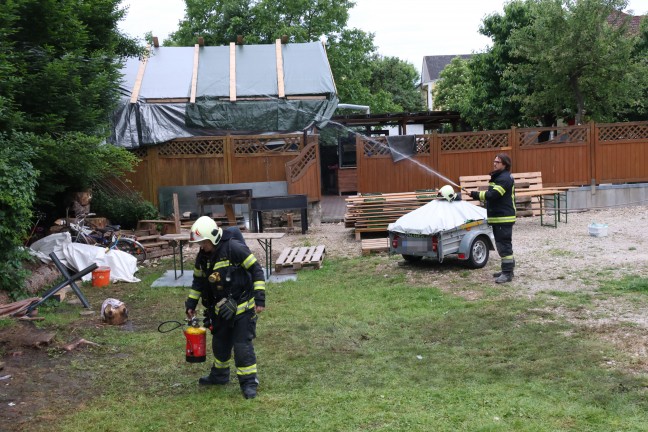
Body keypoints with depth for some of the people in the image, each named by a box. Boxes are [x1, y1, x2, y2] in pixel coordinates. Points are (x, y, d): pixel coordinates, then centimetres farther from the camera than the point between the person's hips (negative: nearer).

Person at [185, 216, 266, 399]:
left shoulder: (234, 248, -21)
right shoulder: (202, 257, 2)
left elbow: (256, 270, -17)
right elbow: (198, 281, 17)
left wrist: (259, 298, -19)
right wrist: (191, 303, 14)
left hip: (243, 308, -7)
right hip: (220, 308, 7)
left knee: (242, 346, -6)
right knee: (219, 343, 20)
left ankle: (249, 382, 6)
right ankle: (219, 375, 40)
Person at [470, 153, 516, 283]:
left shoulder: (505, 178, -16)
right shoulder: (498, 177, 18)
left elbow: (492, 195, -24)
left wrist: (474, 194, -19)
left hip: (504, 218, -11)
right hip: (498, 217, 11)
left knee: (504, 244, -10)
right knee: (502, 244, 16)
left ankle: (507, 273, -7)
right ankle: (507, 270, 25)